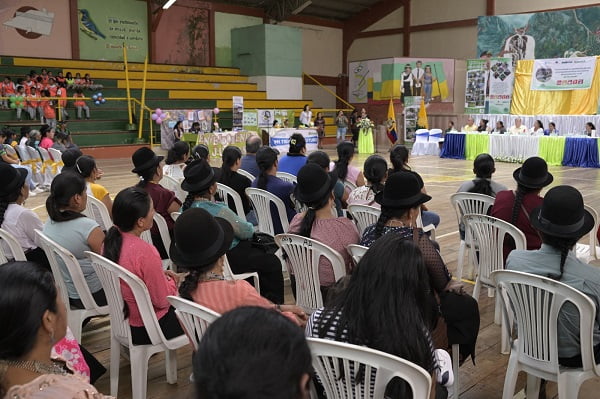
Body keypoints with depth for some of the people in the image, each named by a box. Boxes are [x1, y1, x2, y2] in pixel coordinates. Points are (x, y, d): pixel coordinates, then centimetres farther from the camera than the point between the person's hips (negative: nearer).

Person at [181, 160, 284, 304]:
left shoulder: (186, 207, -5)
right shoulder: (219, 211, -31)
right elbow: (246, 231, -15)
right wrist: (251, 227, 5)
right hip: (230, 259, -10)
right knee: (273, 263, 6)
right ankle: (276, 305, 22)